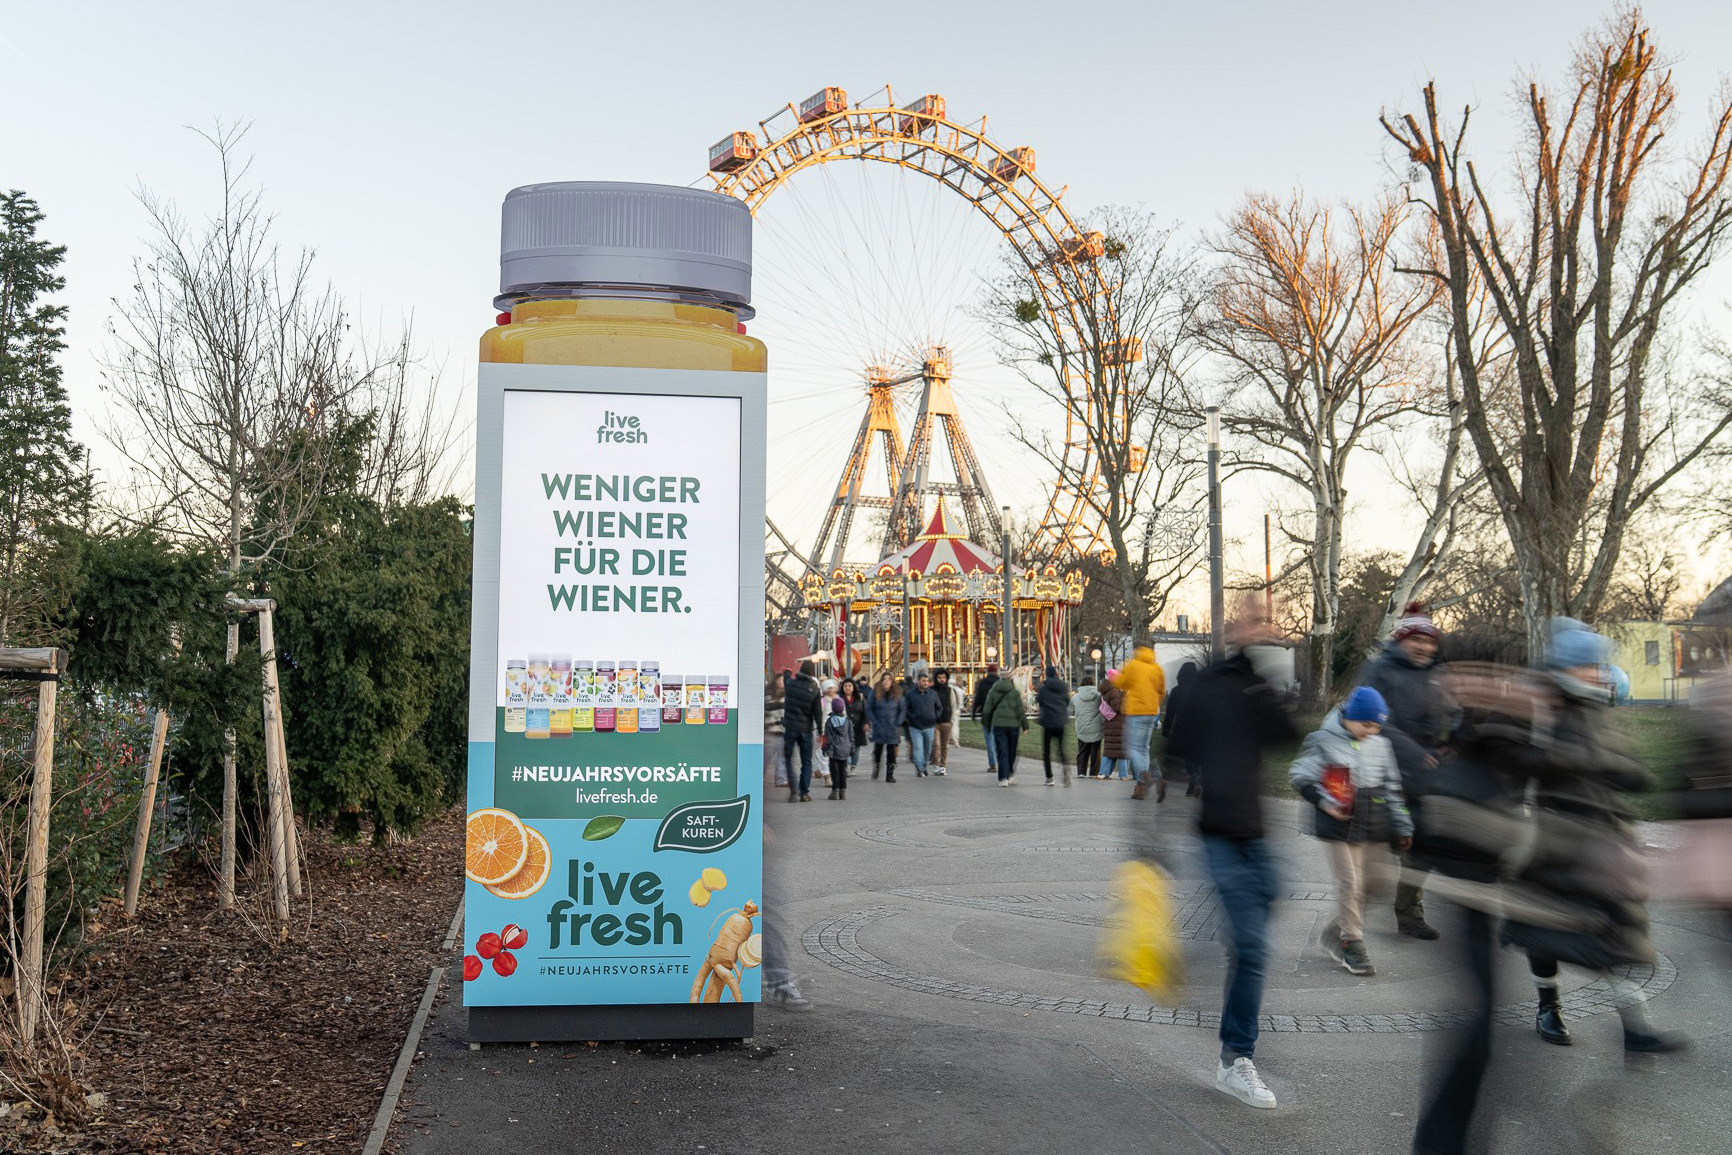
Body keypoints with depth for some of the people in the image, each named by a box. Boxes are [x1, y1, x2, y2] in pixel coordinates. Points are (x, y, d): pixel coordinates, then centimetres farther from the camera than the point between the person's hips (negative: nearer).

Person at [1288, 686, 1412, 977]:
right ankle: (1352, 946, 5)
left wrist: (1402, 828, 15)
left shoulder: (1381, 745, 12)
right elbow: (1300, 776, -4)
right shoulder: (1322, 741, -4)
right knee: (1349, 884, -7)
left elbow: (1392, 789, 17)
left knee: (1368, 884, 6)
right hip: (1339, 827, -5)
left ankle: (1335, 932, 25)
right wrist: (1324, 801, -18)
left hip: (1375, 831, 5)